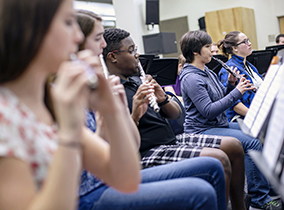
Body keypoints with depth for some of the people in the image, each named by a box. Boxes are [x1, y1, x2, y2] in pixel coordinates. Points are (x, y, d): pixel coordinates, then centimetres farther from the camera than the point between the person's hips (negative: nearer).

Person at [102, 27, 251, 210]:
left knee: (234, 146, 6)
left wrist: (163, 99, -6)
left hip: (173, 140, 9)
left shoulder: (136, 81, 14)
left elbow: (176, 114, 14)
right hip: (148, 155, -9)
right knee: (219, 159, -25)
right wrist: (134, 116, -30)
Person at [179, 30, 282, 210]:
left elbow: (222, 99, 18)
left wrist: (231, 85, -1)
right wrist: (236, 92, -20)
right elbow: (208, 111, -24)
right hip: (202, 130, -10)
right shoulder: (191, 78, -17)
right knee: (252, 144, -22)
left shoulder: (208, 72, 12)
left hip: (220, 124, 10)